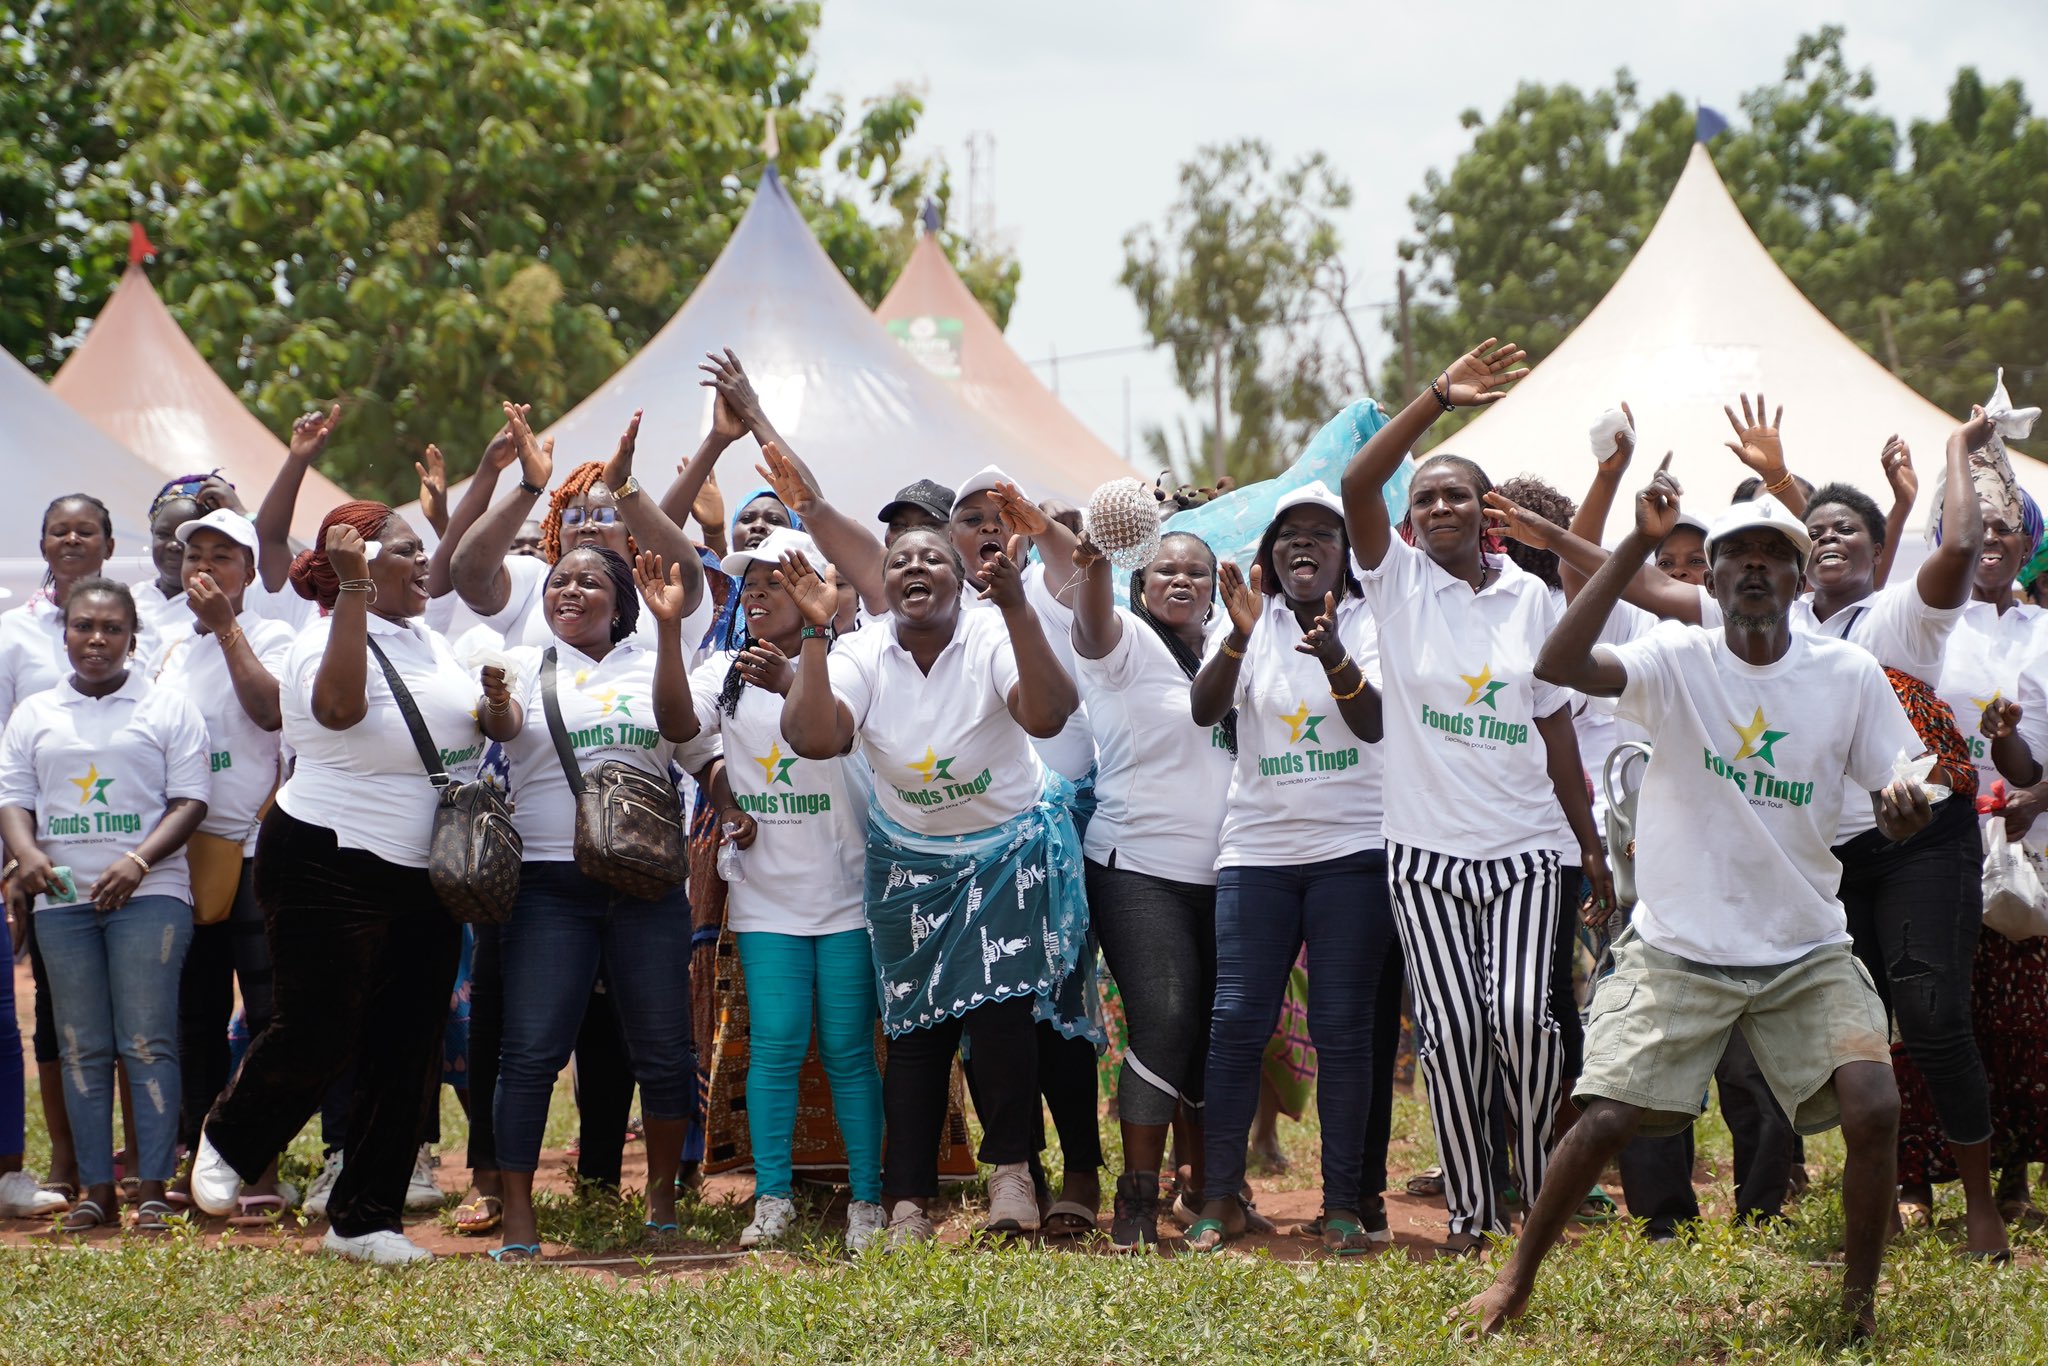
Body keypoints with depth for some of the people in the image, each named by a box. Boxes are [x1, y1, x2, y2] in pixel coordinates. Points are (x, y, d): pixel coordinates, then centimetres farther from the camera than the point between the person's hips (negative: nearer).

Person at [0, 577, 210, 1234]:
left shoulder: (167, 710, 6)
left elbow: (189, 801, 1)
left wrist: (137, 862, -14)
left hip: (147, 893, -3)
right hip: (61, 897, 3)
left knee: (148, 1043, -8)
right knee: (82, 1048, 3)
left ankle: (155, 1190, -7)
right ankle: (96, 1189, 7)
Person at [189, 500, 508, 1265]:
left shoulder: (430, 643, 12)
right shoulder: (331, 639, -15)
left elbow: (465, 725, 25)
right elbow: (339, 706, -37)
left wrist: (494, 709, 0)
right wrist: (353, 587, -39)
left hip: (424, 879, 8)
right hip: (331, 872, -8)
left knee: (407, 1057, 6)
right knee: (317, 1037, -3)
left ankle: (365, 1218, 15)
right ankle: (228, 1143, 26)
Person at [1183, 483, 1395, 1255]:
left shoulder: (1370, 622, 3)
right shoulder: (1255, 622, 7)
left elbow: (1375, 723, -12)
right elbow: (1204, 710, -8)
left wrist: (1337, 660, -32)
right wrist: (1238, 638, -25)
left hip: (1352, 847, -1)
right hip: (1258, 848, 1)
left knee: (1343, 1025, -3)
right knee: (1237, 1018, -6)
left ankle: (1345, 1202, 2)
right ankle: (1220, 1198, -2)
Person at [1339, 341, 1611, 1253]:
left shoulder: (1528, 596, 6)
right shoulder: (1399, 581, 2)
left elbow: (1556, 726, 10)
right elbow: (1357, 487, -15)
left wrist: (1592, 845, 10)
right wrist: (1437, 400, -22)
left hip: (1523, 843, 0)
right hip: (1427, 845, 0)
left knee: (1521, 1010, -13)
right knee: (1452, 1028, -2)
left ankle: (1546, 1189, 5)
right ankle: (1470, 1209, 9)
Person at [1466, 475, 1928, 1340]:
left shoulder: (1850, 676, -2)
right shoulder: (1678, 660, -7)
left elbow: (1896, 802, 1)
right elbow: (1559, 666, -24)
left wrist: (1903, 806, -26)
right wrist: (1639, 545, -30)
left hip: (1806, 951, 1)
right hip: (1678, 949, -1)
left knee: (1874, 1106, -17)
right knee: (1605, 1119, -10)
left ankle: (1859, 1302, 3)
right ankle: (1517, 1277, 13)